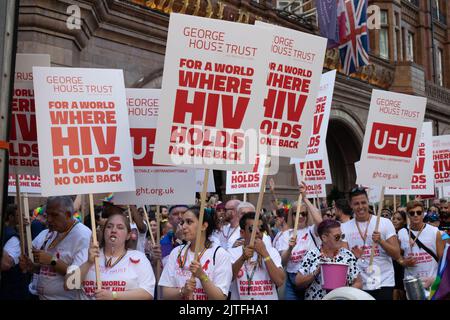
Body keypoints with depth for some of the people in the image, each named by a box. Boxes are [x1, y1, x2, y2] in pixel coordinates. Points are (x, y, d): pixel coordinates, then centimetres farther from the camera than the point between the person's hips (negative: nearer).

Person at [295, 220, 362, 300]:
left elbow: (358, 283, 7)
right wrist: (316, 273, -13)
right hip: (314, 297, 0)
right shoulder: (311, 255, -1)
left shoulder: (348, 255, 1)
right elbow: (298, 282, -1)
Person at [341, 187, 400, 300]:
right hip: (358, 285, 1)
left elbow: (396, 255, -4)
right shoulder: (344, 228, 2)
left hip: (383, 284, -1)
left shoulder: (385, 223, -2)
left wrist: (380, 241, -20)